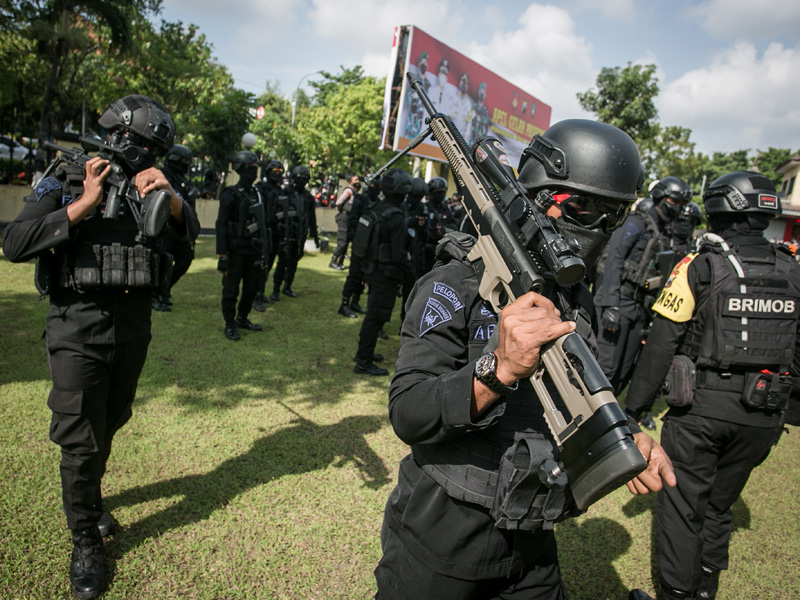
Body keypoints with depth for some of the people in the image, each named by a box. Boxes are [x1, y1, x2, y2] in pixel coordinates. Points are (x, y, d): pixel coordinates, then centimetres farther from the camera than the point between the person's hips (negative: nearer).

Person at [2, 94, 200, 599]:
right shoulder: (65, 183, -6)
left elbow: (190, 230, 1)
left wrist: (169, 195, -18)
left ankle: (89, 498, 47)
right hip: (79, 334, -4)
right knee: (80, 443, 2)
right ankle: (86, 542, 21)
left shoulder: (150, 186, 5)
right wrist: (84, 204, -18)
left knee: (109, 427, 21)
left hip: (133, 331, 4)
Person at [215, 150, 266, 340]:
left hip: (253, 249, 6)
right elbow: (221, 225, -12)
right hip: (236, 250, -6)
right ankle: (230, 325, 13)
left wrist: (262, 252, 14)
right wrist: (222, 255, -17)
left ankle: (242, 319, 30)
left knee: (251, 287, 13)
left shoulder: (257, 194, 11)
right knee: (231, 288, 1)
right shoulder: (230, 195, -9)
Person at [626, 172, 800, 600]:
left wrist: (634, 406, -7)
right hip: (762, 418, 5)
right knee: (720, 506, 21)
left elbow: (661, 345, -14)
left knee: (682, 506, 9)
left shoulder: (699, 267, -11)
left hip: (701, 408, -5)